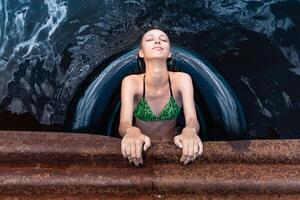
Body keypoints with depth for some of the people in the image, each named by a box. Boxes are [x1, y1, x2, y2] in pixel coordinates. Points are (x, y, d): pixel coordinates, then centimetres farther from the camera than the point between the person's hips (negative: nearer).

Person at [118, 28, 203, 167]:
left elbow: (192, 120, -24)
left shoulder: (182, 79, -15)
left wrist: (189, 132, -48)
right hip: (142, 149, -1)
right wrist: (132, 132, -51)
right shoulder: (131, 82, -17)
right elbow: (123, 124, -27)